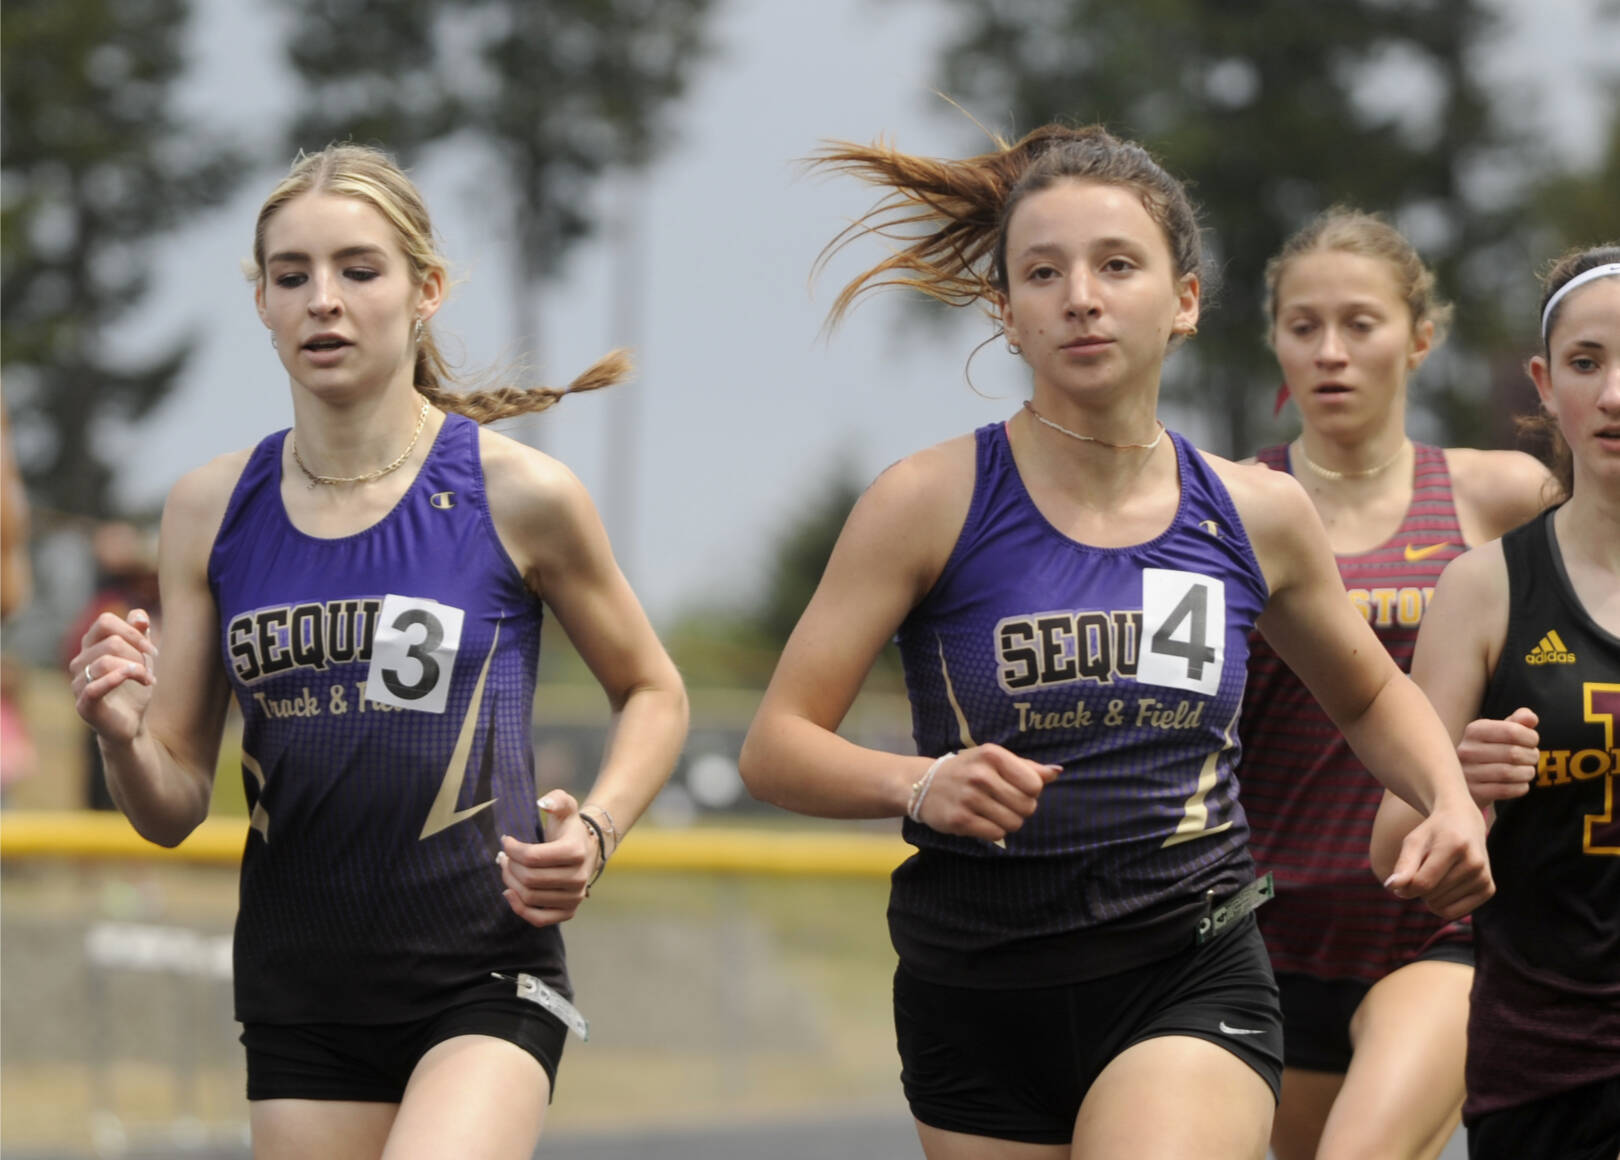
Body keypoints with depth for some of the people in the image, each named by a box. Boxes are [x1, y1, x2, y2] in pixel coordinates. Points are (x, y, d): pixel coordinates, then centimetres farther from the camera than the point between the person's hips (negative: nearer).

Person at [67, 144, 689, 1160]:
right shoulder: (211, 509, 4)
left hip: (482, 976, -4)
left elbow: (652, 694, 11)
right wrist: (124, 735, -15)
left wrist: (595, 832, -8)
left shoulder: (518, 495, -5)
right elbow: (174, 808, 7)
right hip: (300, 990, 4)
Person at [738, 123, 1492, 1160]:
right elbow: (777, 747, -6)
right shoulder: (930, 504, -5)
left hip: (1191, 979, 0)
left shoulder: (1257, 514, 4)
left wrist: (1451, 802, 3)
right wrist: (919, 785, -25)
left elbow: (1371, 693, 23)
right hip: (977, 990, 0)